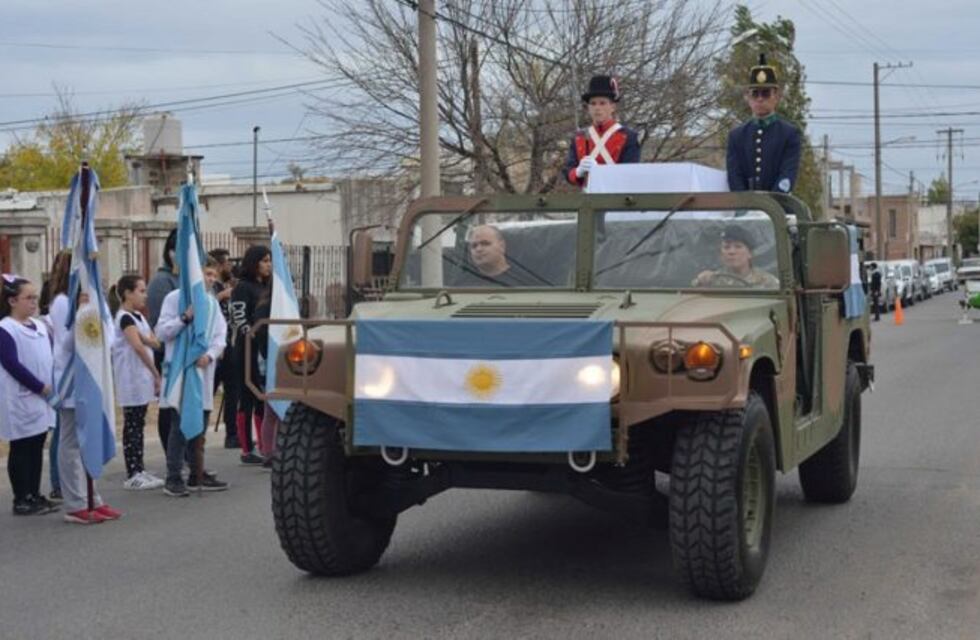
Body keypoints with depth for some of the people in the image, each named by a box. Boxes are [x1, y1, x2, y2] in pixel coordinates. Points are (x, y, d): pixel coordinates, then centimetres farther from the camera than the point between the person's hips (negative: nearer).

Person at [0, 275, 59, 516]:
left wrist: (54, 385, -3)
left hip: (42, 400, 7)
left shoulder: (40, 327, 12)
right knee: (21, 450, 0)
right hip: (20, 401, -7)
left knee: (37, 449, 11)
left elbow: (51, 358, 14)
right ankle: (21, 500, 6)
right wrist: (40, 387, -16)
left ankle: (35, 495, 19)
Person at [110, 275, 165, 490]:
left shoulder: (139, 317, 14)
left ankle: (139, 470, 15)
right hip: (131, 380, -9)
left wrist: (145, 338, -13)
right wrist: (156, 374, -18)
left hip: (142, 379, 9)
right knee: (132, 426, -5)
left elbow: (156, 343, 10)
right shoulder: (125, 318, -12)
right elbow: (138, 346, -21)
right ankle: (132, 475, -3)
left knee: (138, 426, 11)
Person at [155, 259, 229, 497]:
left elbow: (220, 335, 4)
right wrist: (185, 318, -22)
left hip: (203, 370, 6)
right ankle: (173, 478, -2)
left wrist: (210, 355, -14)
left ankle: (197, 474, 21)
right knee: (181, 425, -6)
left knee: (200, 425, 12)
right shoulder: (175, 298, -4)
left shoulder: (212, 303, 12)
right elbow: (162, 331, -9)